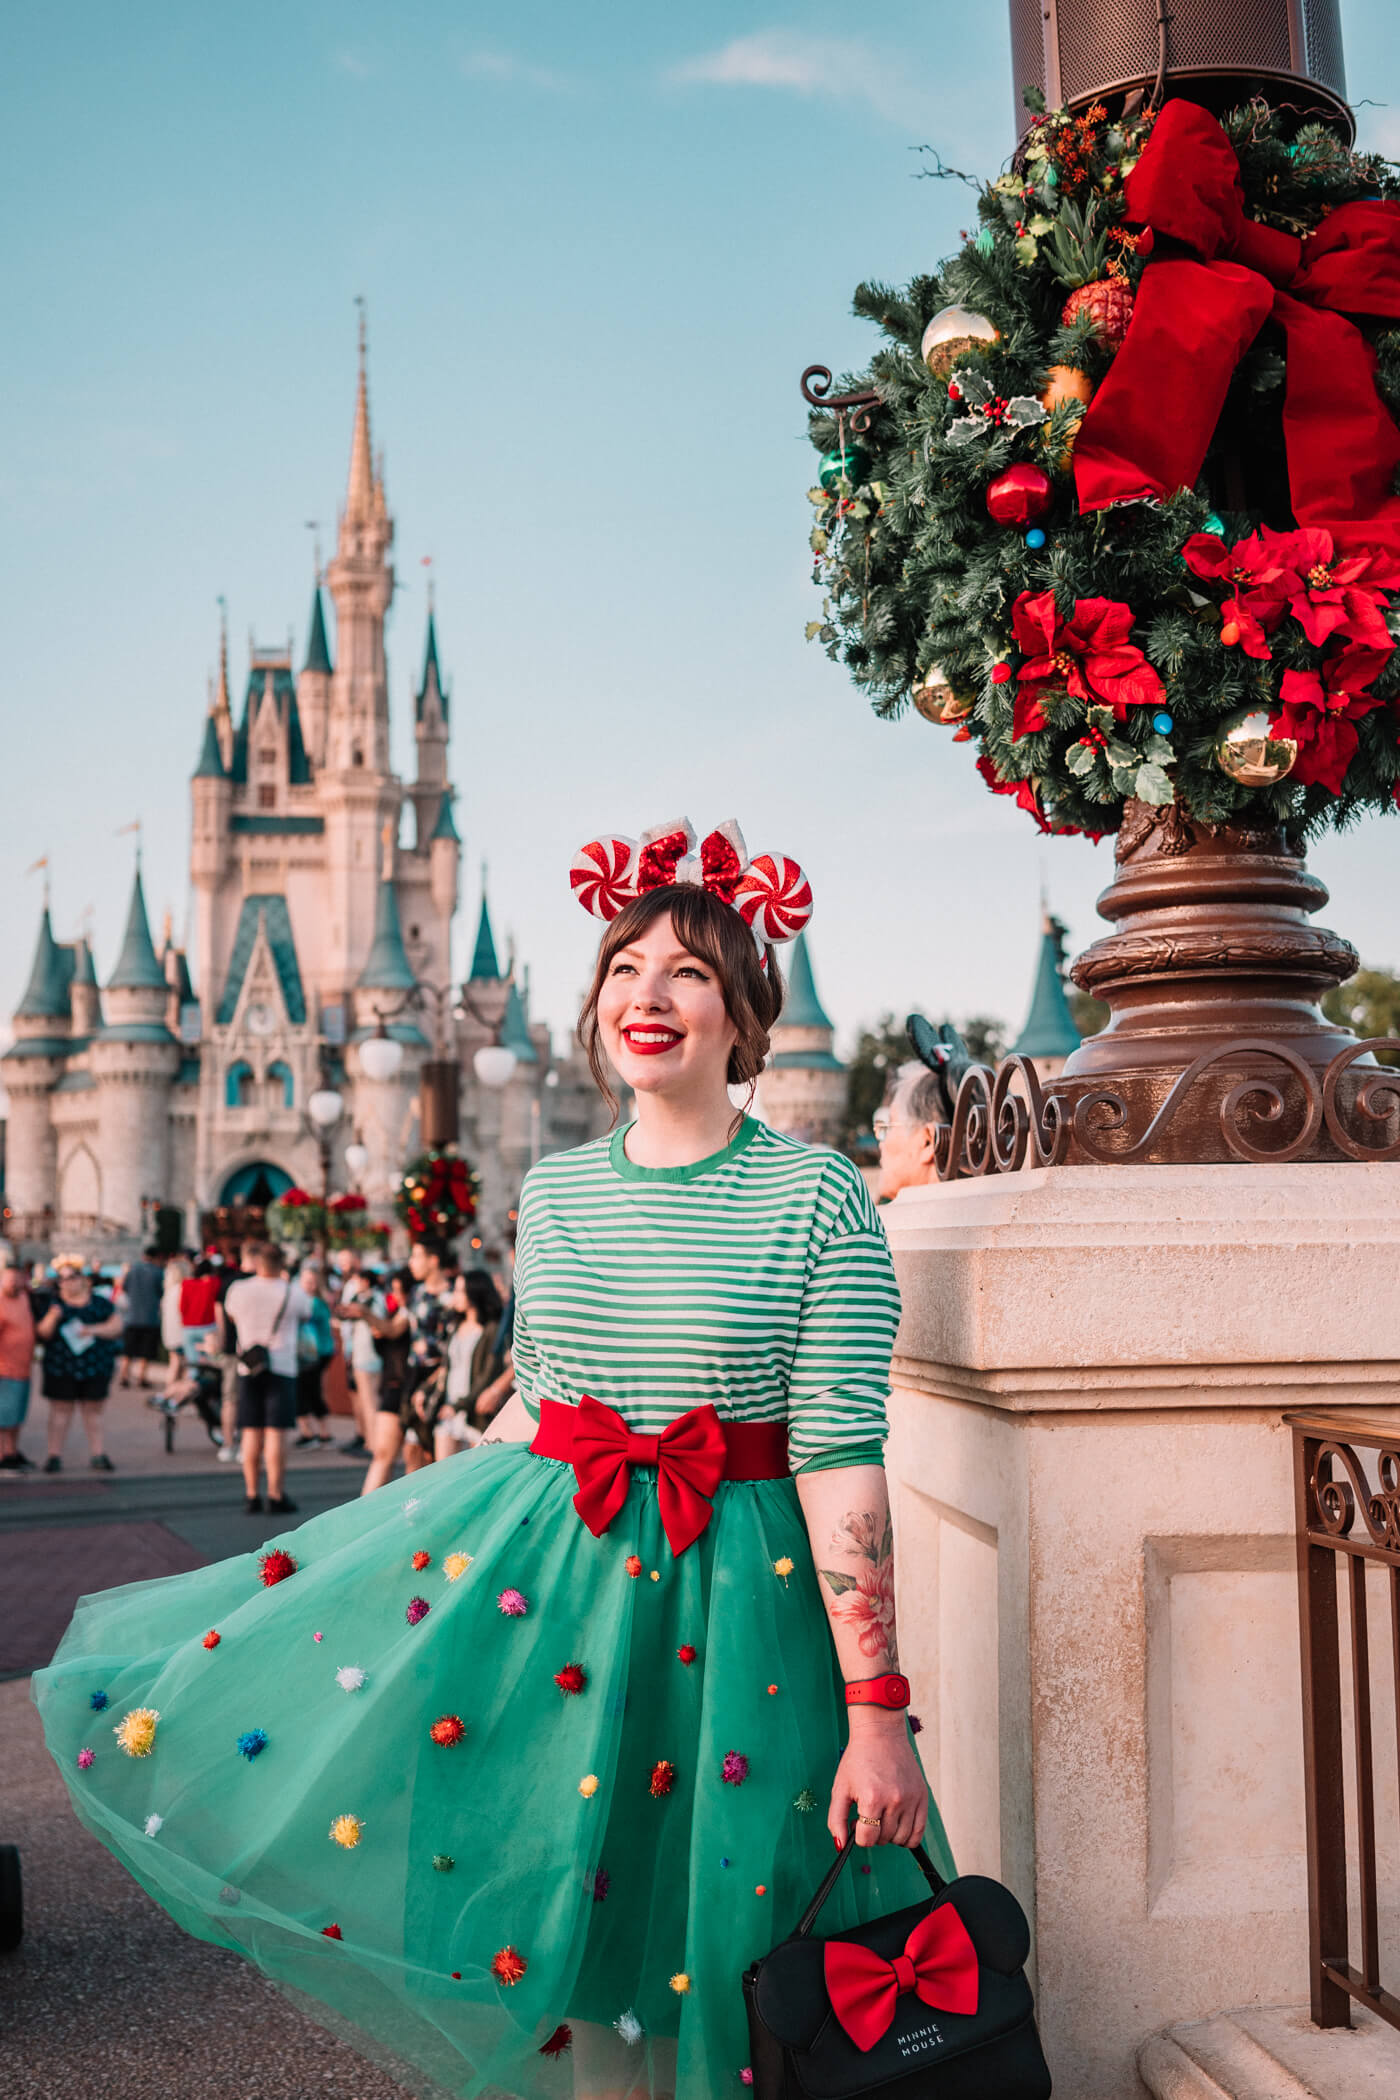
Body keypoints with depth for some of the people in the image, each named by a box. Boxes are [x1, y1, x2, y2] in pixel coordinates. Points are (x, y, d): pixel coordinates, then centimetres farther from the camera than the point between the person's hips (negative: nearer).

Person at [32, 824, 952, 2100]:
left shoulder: (819, 1199, -11)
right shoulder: (556, 1192, 4)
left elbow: (842, 1459, -14)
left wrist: (878, 1716, -15)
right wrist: (394, 1541, 20)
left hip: (738, 1589, -4)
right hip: (553, 1558, 4)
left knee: (706, 1936, 9)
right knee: (574, 1921, 12)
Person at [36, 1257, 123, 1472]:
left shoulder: (99, 1304, 6)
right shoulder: (51, 1304, 4)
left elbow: (116, 1325, 1)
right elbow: (41, 1334, -3)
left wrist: (94, 1329, -14)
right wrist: (51, 1319, -22)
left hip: (95, 1366, 1)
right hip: (61, 1367, -1)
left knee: (93, 1410, 6)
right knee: (61, 1409, 0)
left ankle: (97, 1454, 11)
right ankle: (54, 1455, 4)